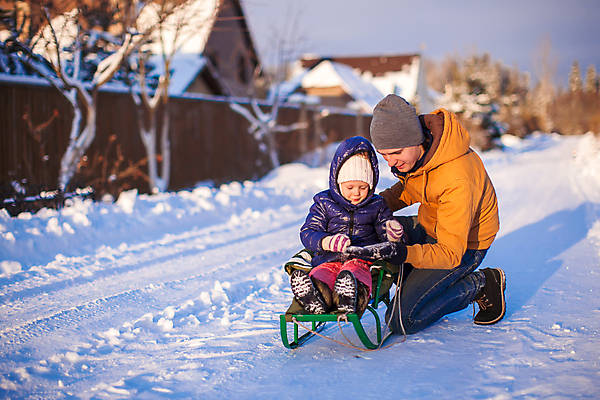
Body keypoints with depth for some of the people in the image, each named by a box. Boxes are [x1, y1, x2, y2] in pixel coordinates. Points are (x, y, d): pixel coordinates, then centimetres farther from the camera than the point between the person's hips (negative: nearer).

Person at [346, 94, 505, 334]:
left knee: (400, 320, -14)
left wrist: (403, 253, -50)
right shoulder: (411, 147, -15)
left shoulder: (457, 181, -38)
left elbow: (451, 253, -34)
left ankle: (479, 284, 2)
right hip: (428, 225, 8)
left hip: (464, 244, -8)